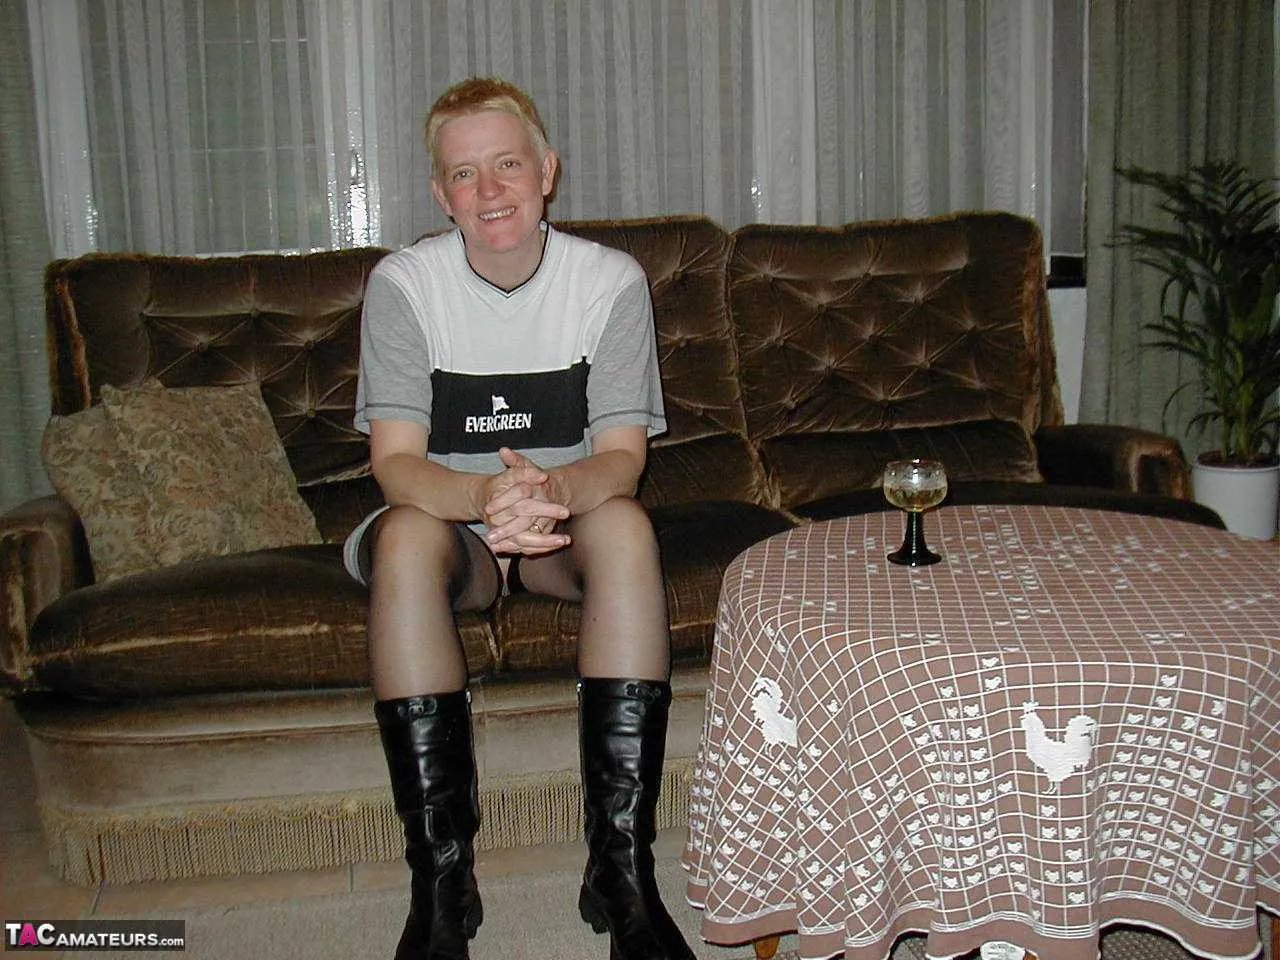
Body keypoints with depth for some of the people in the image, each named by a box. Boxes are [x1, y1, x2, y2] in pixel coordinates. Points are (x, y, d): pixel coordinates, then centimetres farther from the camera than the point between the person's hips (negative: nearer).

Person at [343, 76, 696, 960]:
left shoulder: (612, 280, -7)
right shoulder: (405, 283, -8)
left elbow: (623, 455, -13)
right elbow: (395, 462, -16)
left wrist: (552, 488, -38)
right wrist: (483, 498, -39)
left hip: (568, 527, 1)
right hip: (451, 525, 0)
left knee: (626, 522, -32)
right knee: (409, 536, -34)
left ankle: (623, 870, -28)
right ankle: (441, 884, -27)